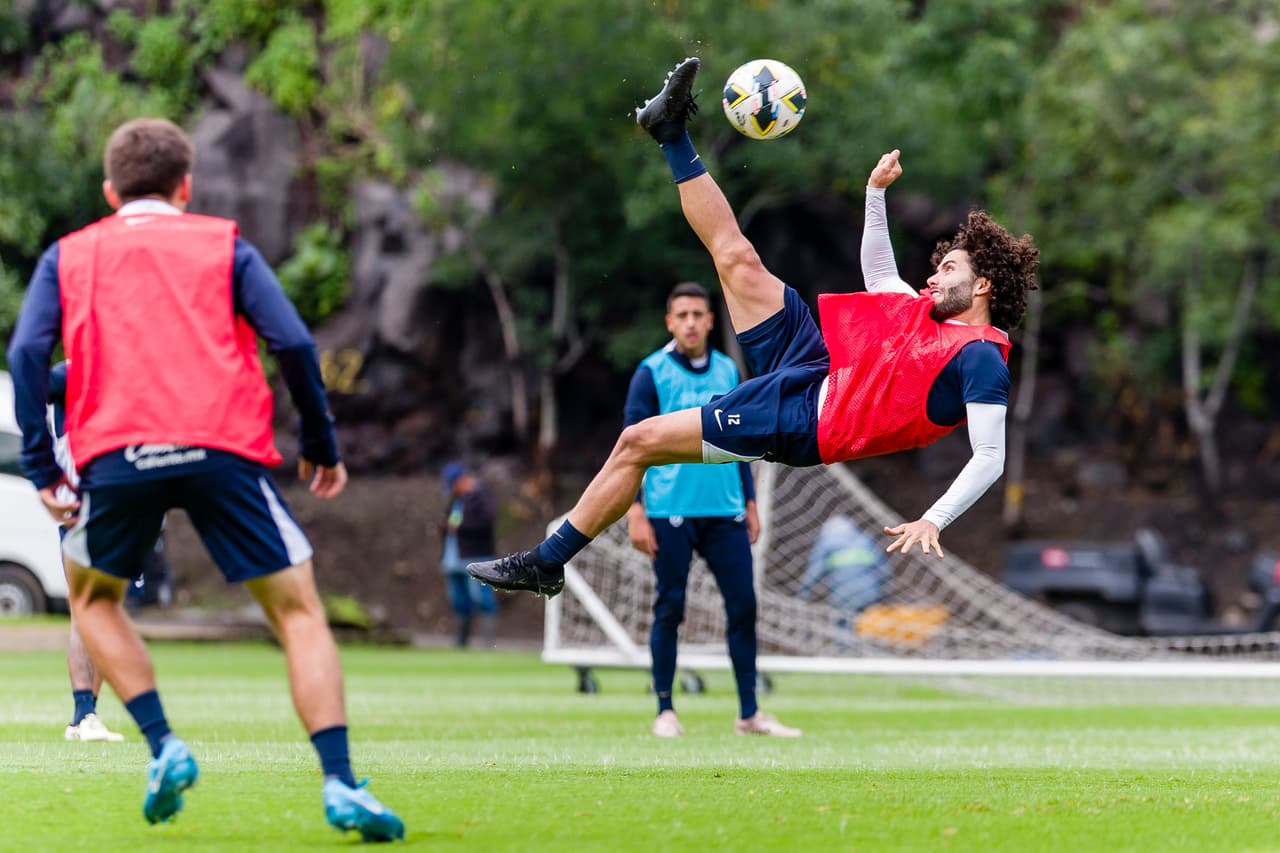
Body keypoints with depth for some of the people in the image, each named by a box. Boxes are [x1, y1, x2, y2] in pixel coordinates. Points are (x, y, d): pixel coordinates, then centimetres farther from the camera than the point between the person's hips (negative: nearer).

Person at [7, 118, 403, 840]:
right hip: (223, 449, -1)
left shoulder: (68, 255, 21)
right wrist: (322, 448, 14)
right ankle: (341, 785, -10)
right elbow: (293, 343, 5)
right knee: (299, 611, 6)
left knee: (93, 596, 26)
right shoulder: (225, 245, 18)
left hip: (116, 455, 1)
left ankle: (163, 745, 8)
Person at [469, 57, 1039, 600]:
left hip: (798, 422, -7)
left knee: (637, 442, -7)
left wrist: (932, 523, -35)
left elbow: (989, 459, -23)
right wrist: (876, 191, 25)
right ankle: (671, 133, 26)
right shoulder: (929, 312, 12)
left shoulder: (980, 358, -14)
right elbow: (878, 272, 32)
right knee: (737, 257, 6)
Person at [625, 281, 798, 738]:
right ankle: (666, 712, 9)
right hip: (671, 512, -4)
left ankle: (749, 713, 6)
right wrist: (635, 511, -10)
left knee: (743, 605, 0)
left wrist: (749, 502, 14)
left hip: (725, 511, 4)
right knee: (670, 609, 0)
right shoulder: (652, 373, -3)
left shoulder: (728, 371, 11)